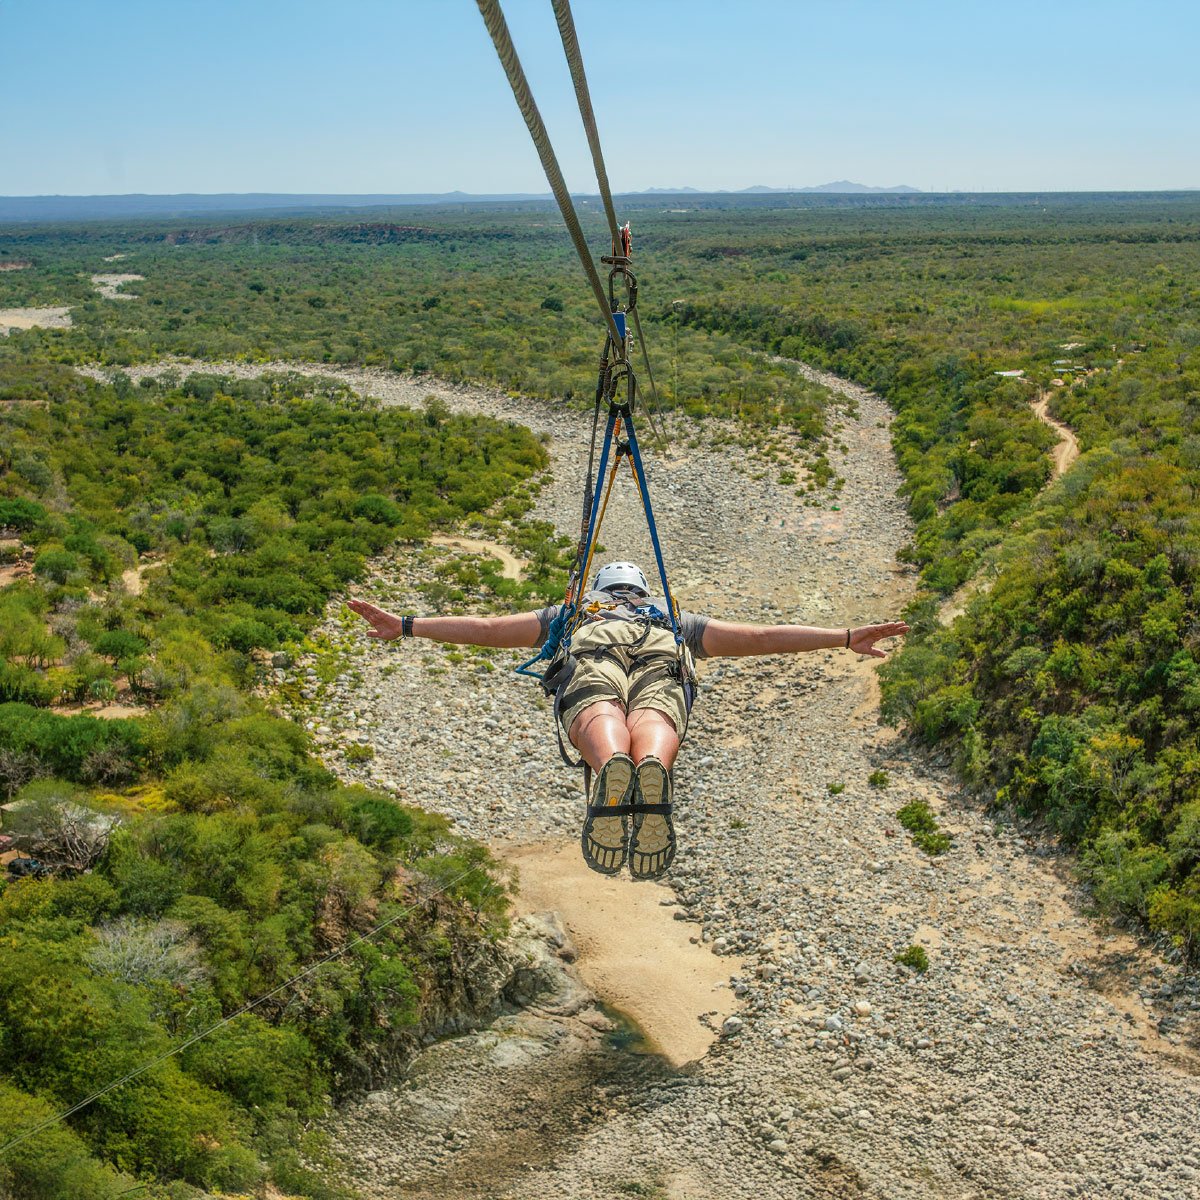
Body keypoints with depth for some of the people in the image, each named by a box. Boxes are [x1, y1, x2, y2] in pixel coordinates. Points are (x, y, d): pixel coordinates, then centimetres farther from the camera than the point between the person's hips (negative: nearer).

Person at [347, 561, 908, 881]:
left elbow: (488, 628, 39)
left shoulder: (573, 615, 46)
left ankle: (612, 770, -69)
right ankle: (652, 772, -69)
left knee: (600, 719, -33)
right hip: (663, 660, 0)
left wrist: (406, 625, 44)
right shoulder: (678, 621, 47)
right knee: (653, 723, -32)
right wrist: (846, 637, 39)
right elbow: (761, 637, 38)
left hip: (593, 654, 0)